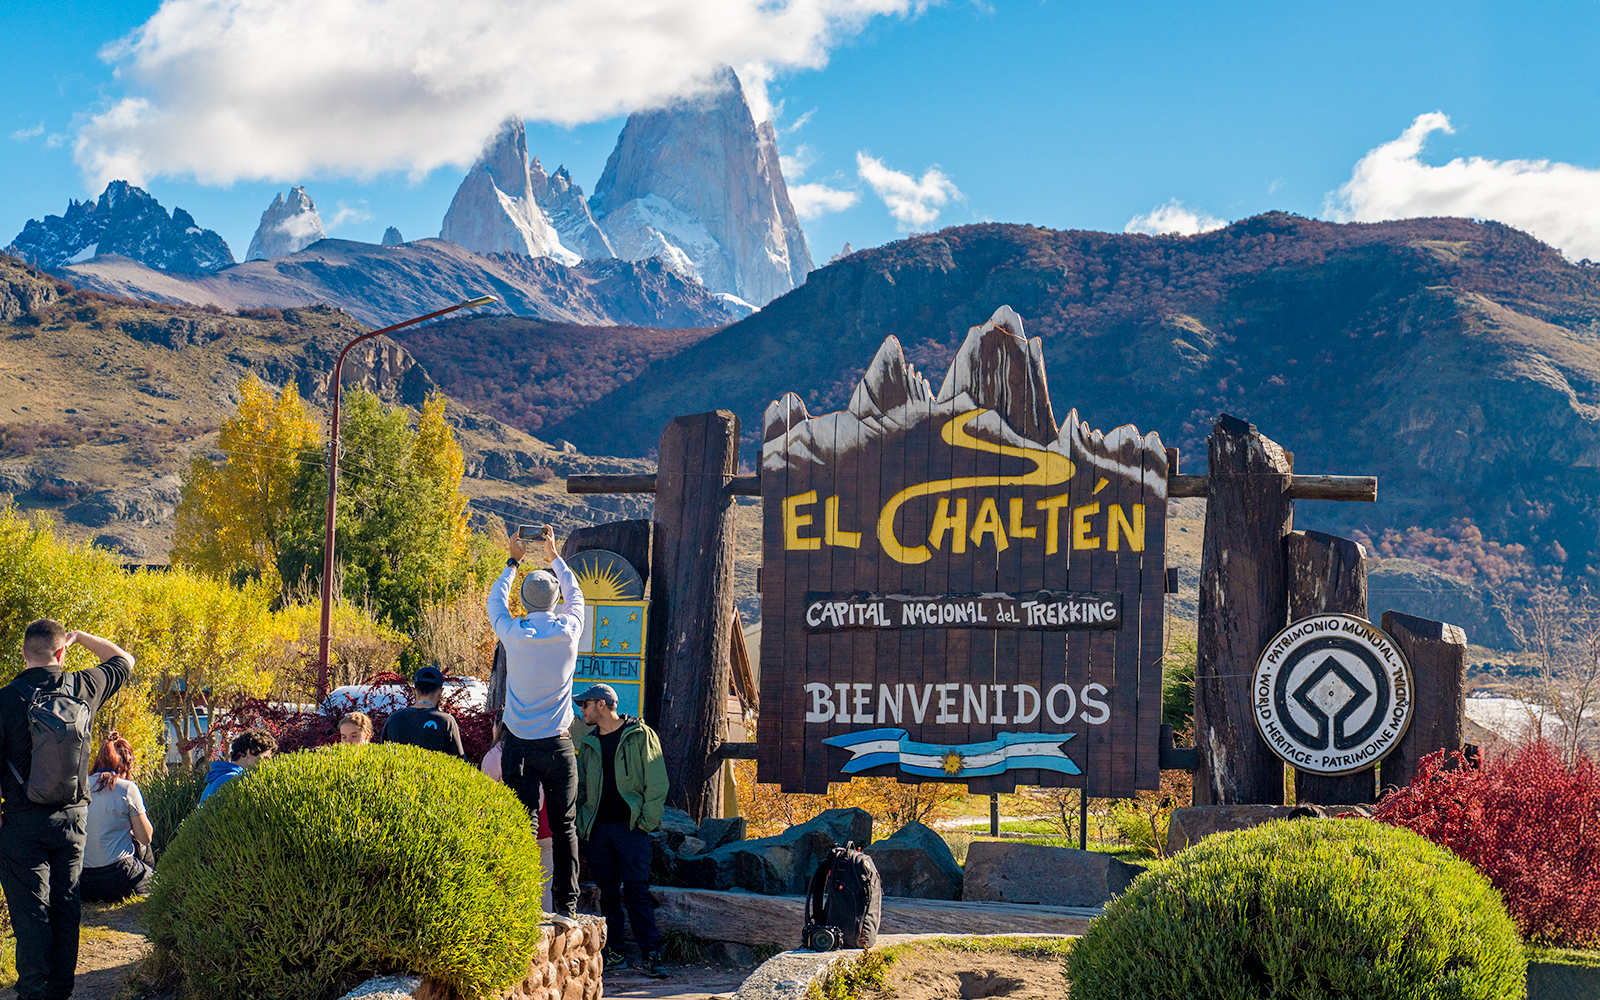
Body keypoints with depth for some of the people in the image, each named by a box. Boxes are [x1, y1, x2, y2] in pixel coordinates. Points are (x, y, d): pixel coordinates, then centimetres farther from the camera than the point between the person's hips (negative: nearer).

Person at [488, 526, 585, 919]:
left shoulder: (514, 633, -4)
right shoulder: (568, 631, -2)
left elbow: (496, 601, 19)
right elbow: (575, 595, 21)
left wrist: (513, 562, 34)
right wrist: (554, 558, 37)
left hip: (519, 747, 0)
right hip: (558, 746, 0)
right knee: (564, 828, 3)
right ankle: (566, 906, 3)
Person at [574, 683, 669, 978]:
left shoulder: (641, 736, 0)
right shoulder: (588, 744, 15)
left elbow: (657, 783, -2)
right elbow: (580, 788, 20)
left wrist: (648, 820, -9)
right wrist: (580, 827, 9)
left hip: (630, 826, -5)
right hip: (598, 829, 5)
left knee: (637, 890, -10)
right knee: (608, 891, 6)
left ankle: (652, 954, -11)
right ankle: (612, 950, 12)